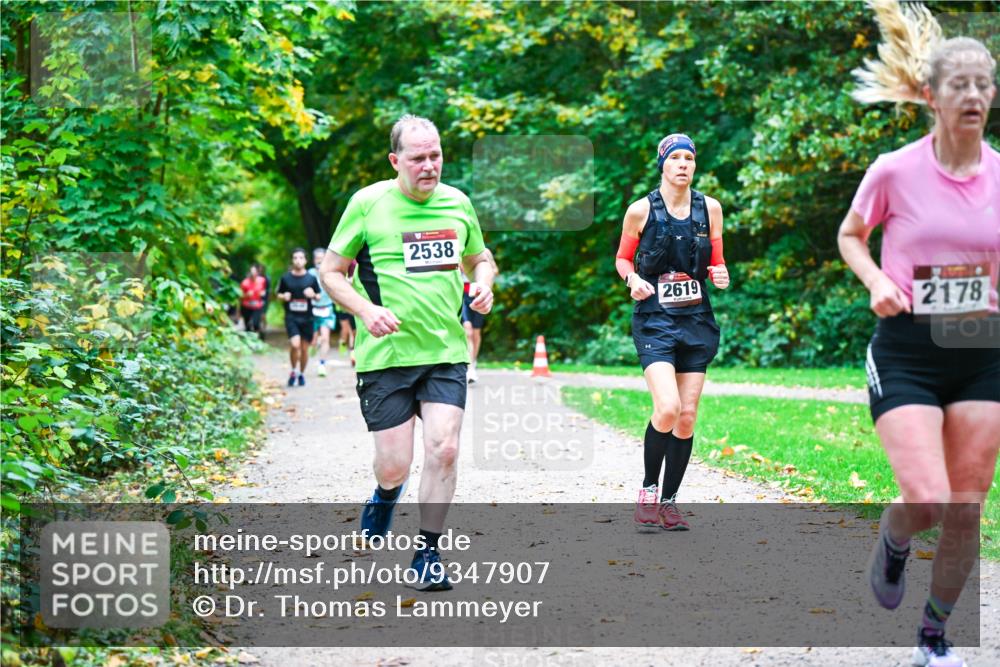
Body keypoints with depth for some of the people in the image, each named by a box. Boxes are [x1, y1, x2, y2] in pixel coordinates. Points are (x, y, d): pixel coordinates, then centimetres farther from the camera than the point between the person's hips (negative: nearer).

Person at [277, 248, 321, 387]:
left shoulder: (311, 278, 3)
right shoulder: (286, 278, 3)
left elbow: (319, 296, 11)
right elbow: (279, 294, 13)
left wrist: (313, 295, -12)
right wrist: (284, 297, -9)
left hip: (307, 318, 1)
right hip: (291, 317, -1)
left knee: (304, 348, 6)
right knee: (295, 345, -18)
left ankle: (302, 374, 25)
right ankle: (293, 371, 4)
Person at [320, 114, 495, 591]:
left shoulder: (457, 203, 7)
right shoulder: (368, 204, -5)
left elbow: (478, 258, 24)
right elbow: (331, 271, 1)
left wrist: (483, 286, 1)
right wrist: (367, 310, -15)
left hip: (447, 351, 3)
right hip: (386, 354, -2)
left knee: (443, 449, -12)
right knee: (394, 465, -2)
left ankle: (427, 555, 3)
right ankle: (386, 494, 38)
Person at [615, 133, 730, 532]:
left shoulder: (709, 208, 6)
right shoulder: (641, 210, -2)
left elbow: (716, 262, 14)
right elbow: (622, 259, 9)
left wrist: (720, 275, -8)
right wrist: (632, 279, -12)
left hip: (696, 321, 3)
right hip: (655, 321, -3)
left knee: (687, 417, 1)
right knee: (668, 409, -20)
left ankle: (669, 502, 16)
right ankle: (648, 490, 2)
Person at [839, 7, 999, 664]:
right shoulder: (894, 171, -8)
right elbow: (850, 235, 9)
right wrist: (876, 282, -8)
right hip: (906, 351, -3)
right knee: (925, 501, -15)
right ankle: (892, 544, 23)